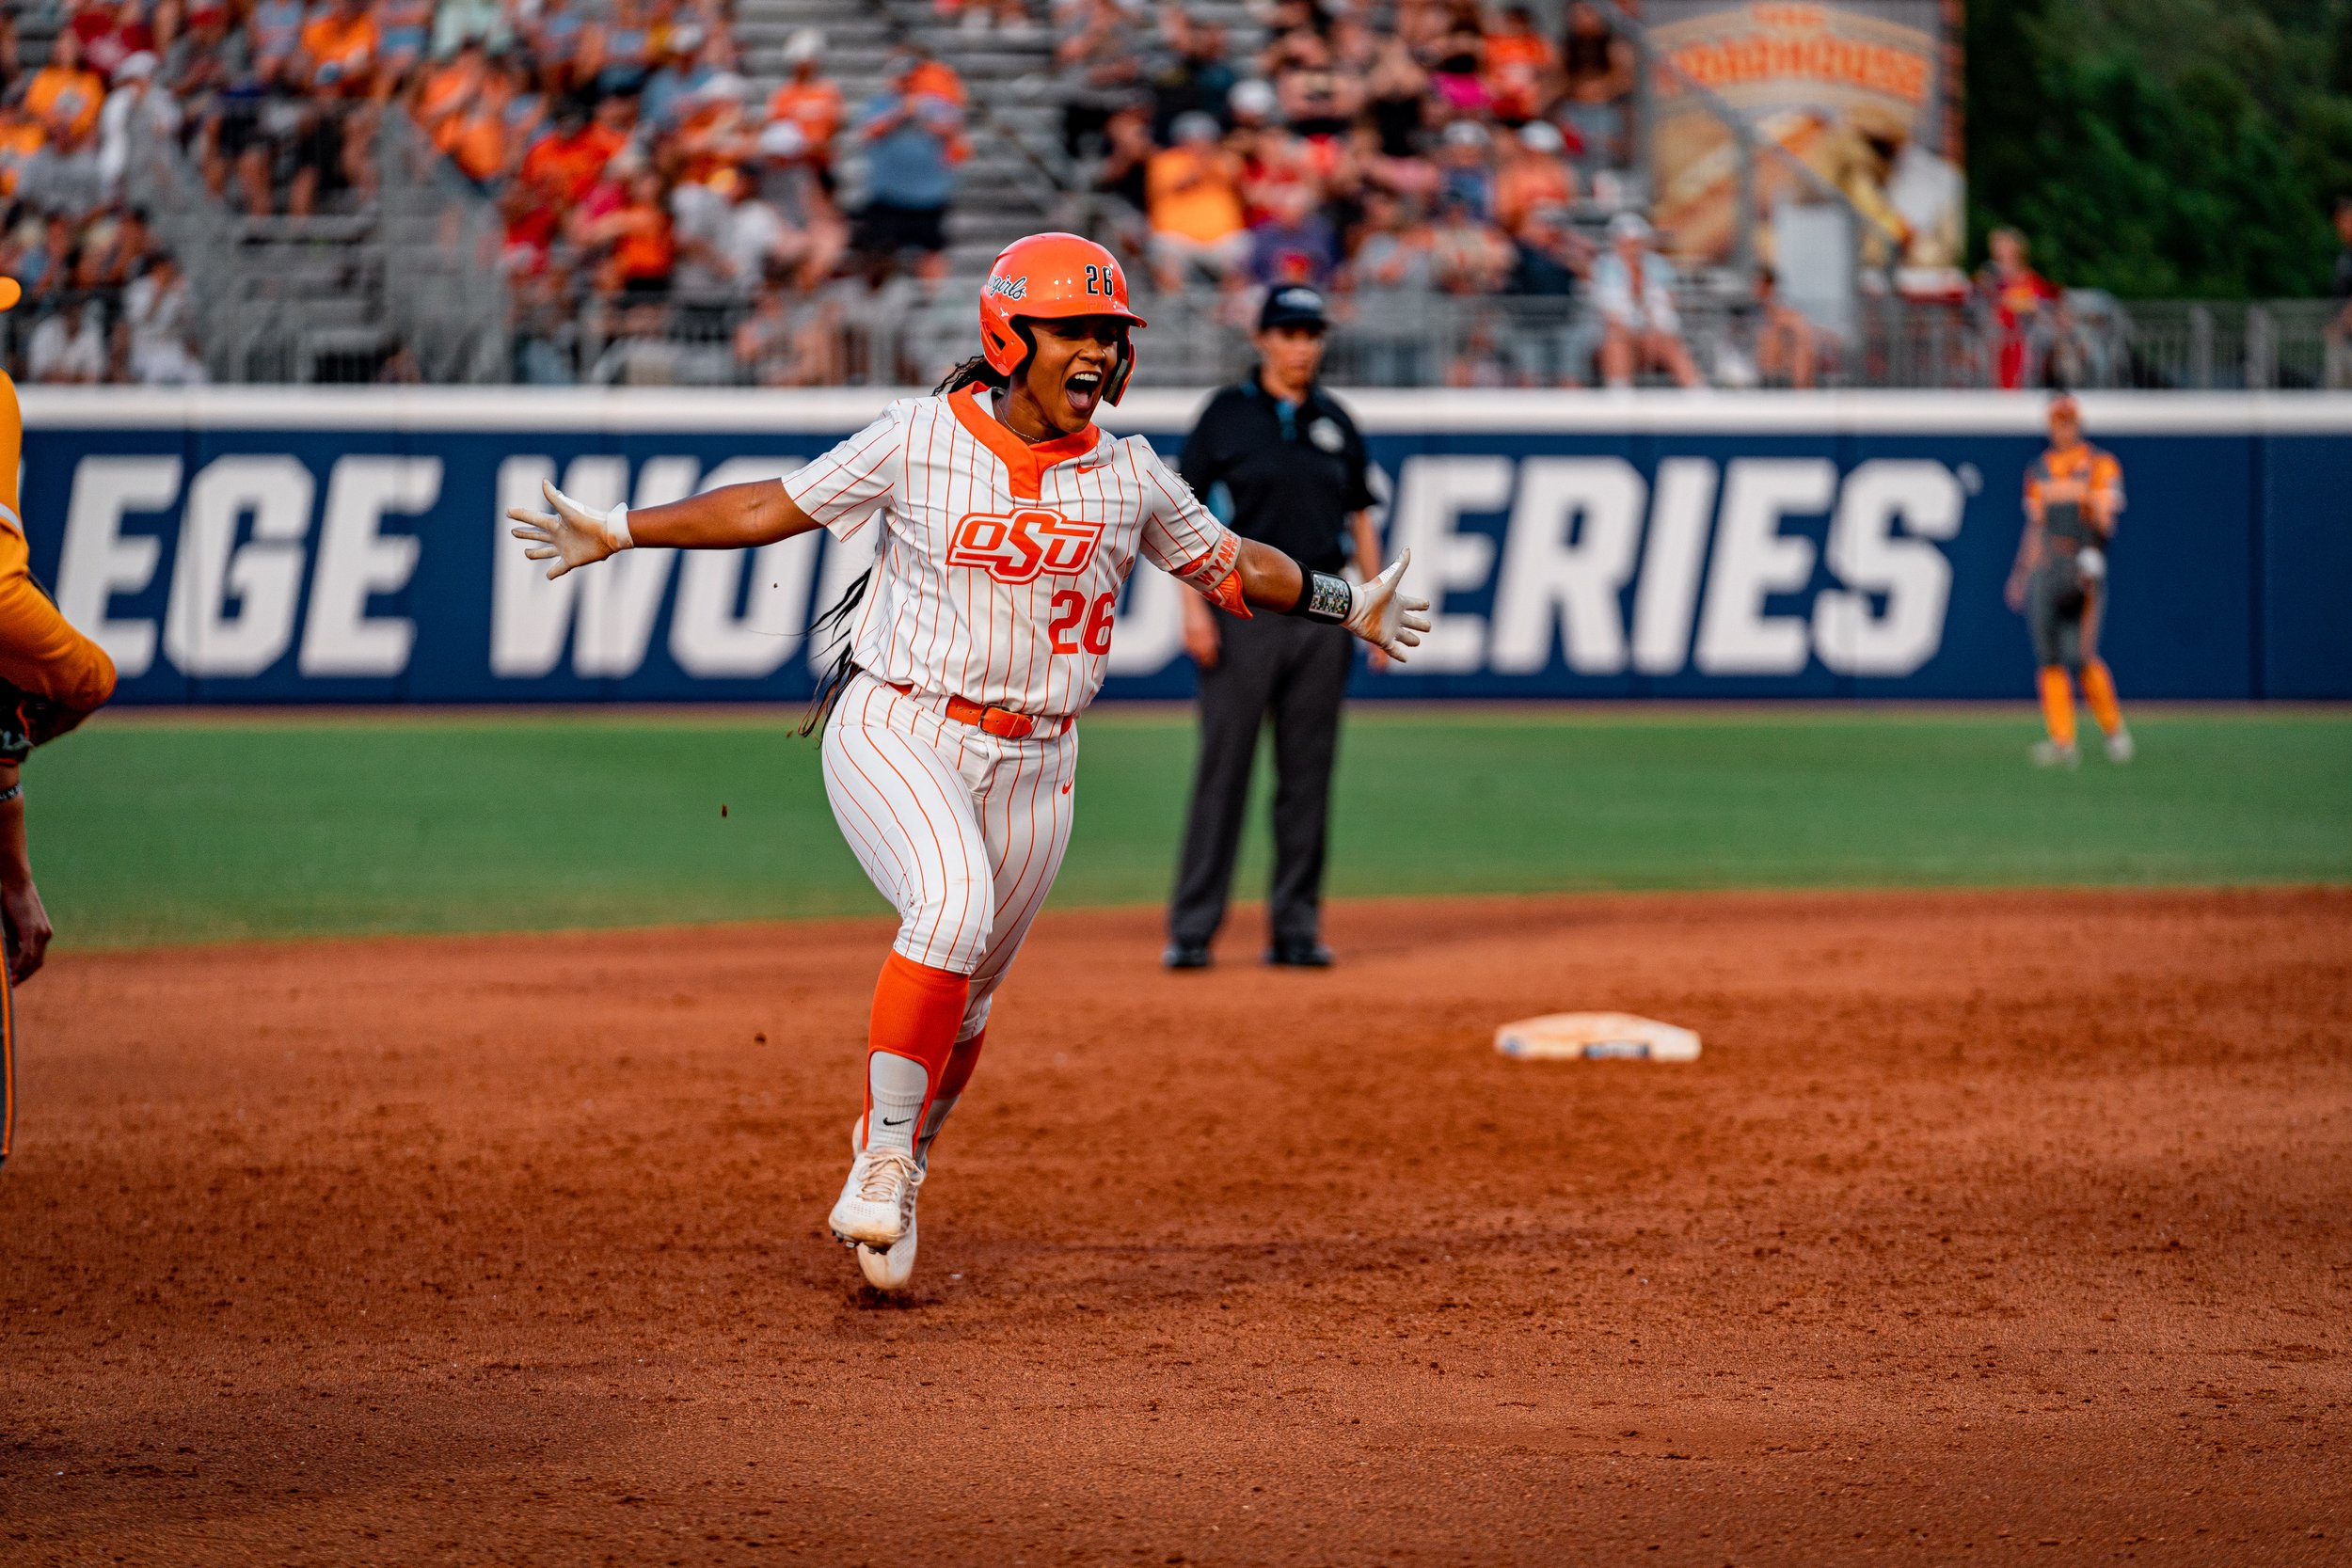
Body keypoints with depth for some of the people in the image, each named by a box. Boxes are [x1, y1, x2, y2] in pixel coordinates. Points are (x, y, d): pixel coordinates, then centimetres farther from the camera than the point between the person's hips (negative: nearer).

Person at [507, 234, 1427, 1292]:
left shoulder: (1129, 477, 4)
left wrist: (1346, 606, 21)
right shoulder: (920, 440, -4)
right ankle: (888, 1152, -19)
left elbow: (1222, 561, 20)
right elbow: (775, 506, 1)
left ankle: (882, 1181, 31)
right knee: (953, 906, -30)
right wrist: (619, 532, -2)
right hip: (895, 735, -4)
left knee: (964, 996, 9)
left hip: (1030, 766, 4)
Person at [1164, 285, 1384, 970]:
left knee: (1308, 773, 5)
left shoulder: (1335, 423, 12)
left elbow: (1359, 519, 17)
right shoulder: (1227, 414, 1)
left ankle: (1295, 926, 10)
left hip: (1321, 609, 4)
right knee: (1223, 766, -5)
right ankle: (1191, 928, -3)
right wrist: (1194, 604, -10)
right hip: (1244, 604, -4)